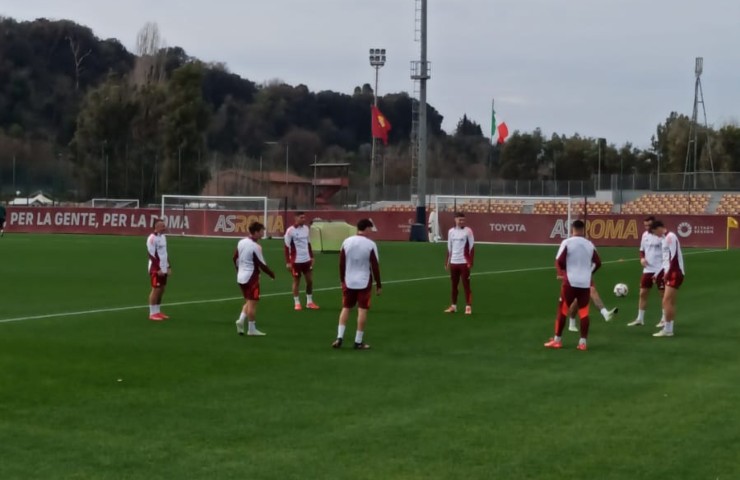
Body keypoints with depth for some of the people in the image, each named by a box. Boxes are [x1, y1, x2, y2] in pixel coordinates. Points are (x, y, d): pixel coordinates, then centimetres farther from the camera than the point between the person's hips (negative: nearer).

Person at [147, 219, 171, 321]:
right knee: (156, 290, -6)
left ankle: (158, 311, 17)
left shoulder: (163, 237, 14)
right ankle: (152, 313, -1)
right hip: (156, 269, -8)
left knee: (161, 290, 10)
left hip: (163, 269, 8)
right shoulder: (152, 238, -14)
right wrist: (158, 269, -19)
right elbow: (152, 255, -17)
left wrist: (168, 267, 16)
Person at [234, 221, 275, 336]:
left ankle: (241, 319, 1)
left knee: (248, 301, 19)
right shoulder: (255, 247, -19)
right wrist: (272, 274, -2)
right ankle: (252, 329, 3)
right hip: (251, 278, -8)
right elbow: (262, 264, -16)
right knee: (252, 303, -1)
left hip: (241, 277, 8)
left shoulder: (241, 242, 5)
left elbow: (235, 258, 14)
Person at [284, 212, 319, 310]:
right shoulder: (290, 230, -13)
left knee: (310, 280, 8)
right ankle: (297, 303, 14)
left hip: (307, 259, 6)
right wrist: (288, 262, -13)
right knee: (296, 281, 4)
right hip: (296, 261, -6)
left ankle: (309, 302, 20)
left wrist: (312, 257, 14)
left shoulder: (306, 228, 6)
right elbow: (287, 247, -10)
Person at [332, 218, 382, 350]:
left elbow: (341, 263, 5)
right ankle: (359, 341, 3)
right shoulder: (370, 244, -12)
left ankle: (339, 337, 5)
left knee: (345, 308, 14)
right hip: (364, 282, -4)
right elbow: (375, 266, -9)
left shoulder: (346, 242, -1)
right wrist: (378, 285, -1)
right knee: (362, 310, 2)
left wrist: (342, 280, 17)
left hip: (348, 281, 4)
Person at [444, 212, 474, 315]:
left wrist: (471, 262, -11)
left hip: (464, 262, -4)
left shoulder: (468, 231, -6)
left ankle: (468, 306, 1)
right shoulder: (451, 231, 7)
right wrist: (447, 261, 12)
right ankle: (453, 306, 20)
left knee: (466, 285, -2)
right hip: (453, 262, 4)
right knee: (454, 285, 11)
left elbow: (472, 247, -6)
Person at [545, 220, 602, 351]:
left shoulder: (567, 242, -7)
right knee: (584, 312, 6)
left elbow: (559, 261, -12)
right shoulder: (590, 245, 5)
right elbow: (598, 263, 8)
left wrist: (563, 271, 8)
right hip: (585, 283, 3)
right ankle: (583, 342, 4)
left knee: (562, 310, 8)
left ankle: (557, 340, 12)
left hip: (570, 282, -3)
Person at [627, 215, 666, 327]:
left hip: (660, 270, -6)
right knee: (643, 293, 6)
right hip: (647, 269, 6)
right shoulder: (645, 235, 9)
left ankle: (664, 319, 13)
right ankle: (640, 319, 13)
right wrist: (642, 258, 0)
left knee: (663, 294, 3)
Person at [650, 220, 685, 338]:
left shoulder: (670, 237, -12)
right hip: (671, 273, 10)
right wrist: (658, 275, 24)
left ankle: (667, 329, -9)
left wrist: (667, 272, -18)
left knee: (667, 301, -11)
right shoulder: (664, 239, 18)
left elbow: (674, 256, -20)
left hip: (675, 273, -10)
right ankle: (668, 328, 12)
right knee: (670, 302, 10)